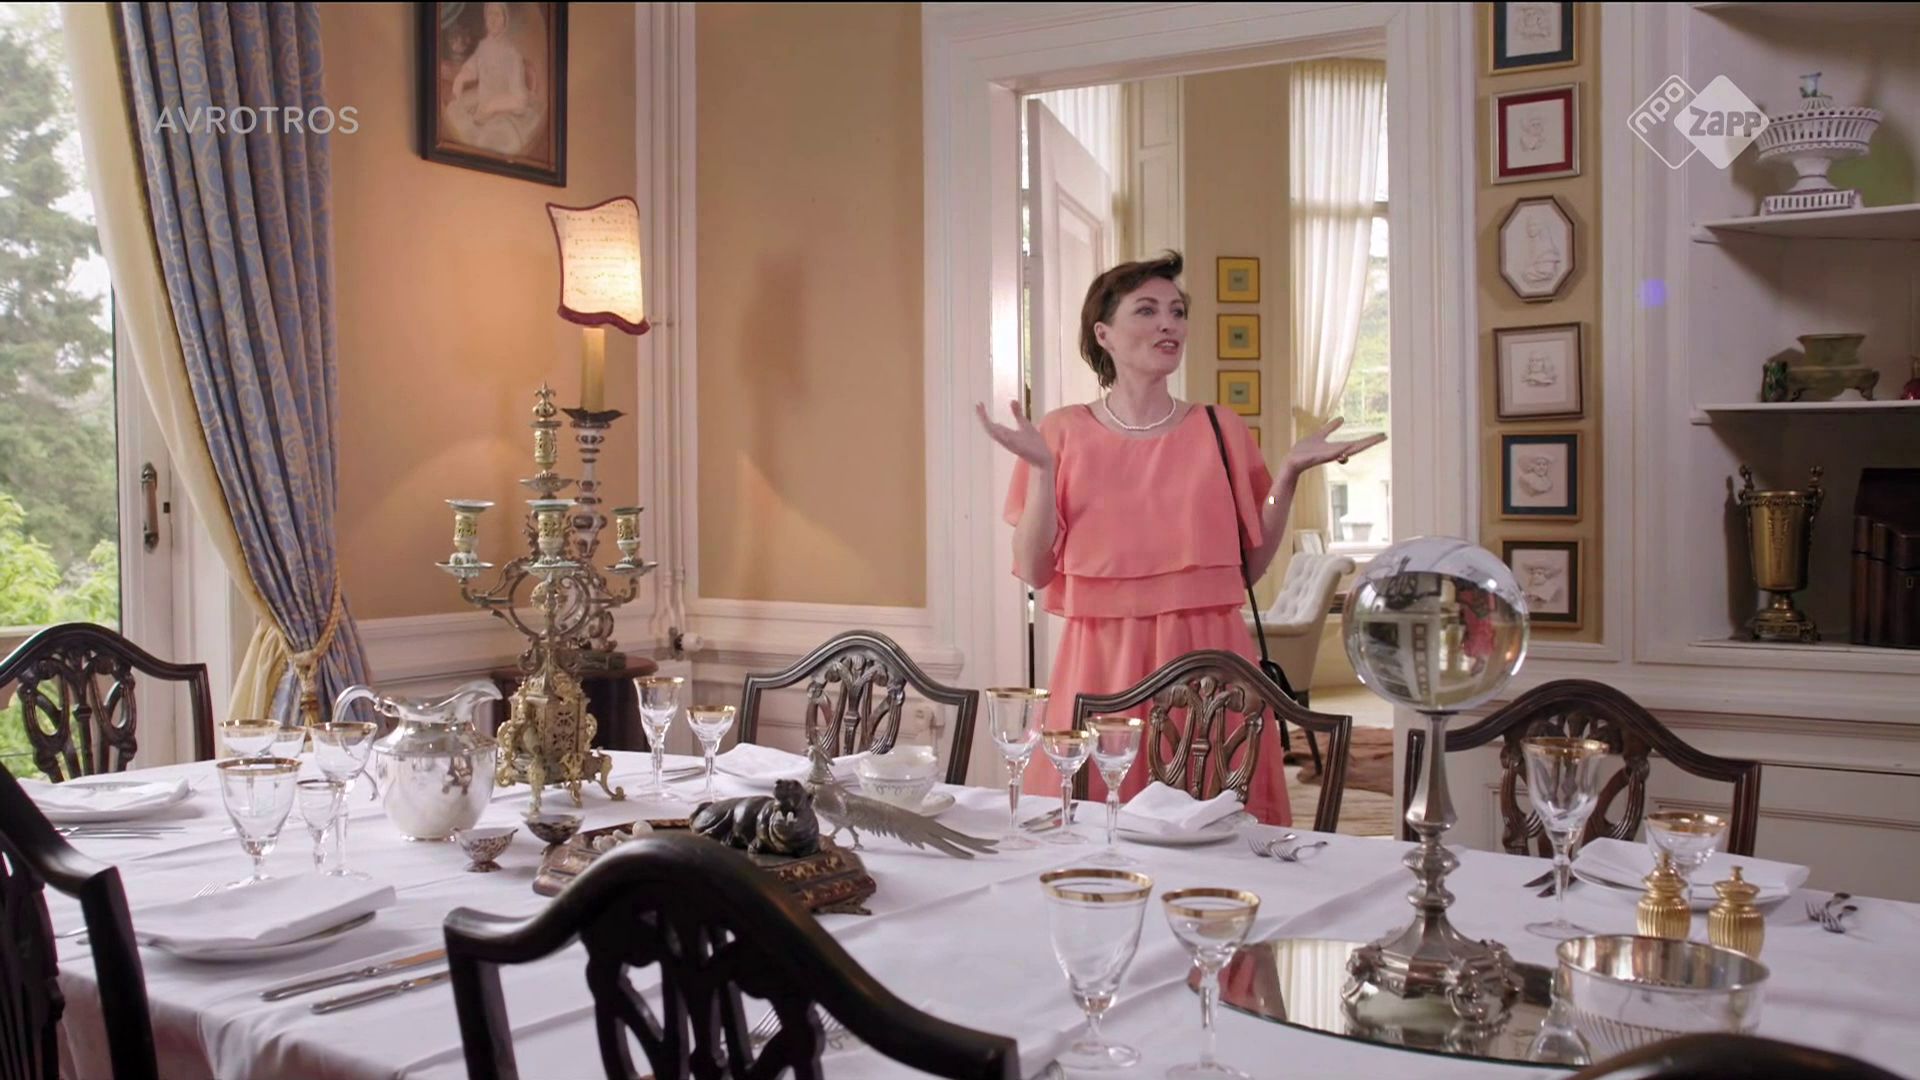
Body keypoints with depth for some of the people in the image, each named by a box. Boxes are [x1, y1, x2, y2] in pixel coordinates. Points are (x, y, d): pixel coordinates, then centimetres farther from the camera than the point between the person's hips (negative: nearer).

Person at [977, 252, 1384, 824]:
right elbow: (1034, 572, -2)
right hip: (1104, 660, -1)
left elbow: (1253, 564, 8)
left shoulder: (1221, 430, 7)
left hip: (1208, 655, 1)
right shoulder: (1063, 432, 3)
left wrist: (1289, 473, -2)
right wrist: (1042, 470, -12)